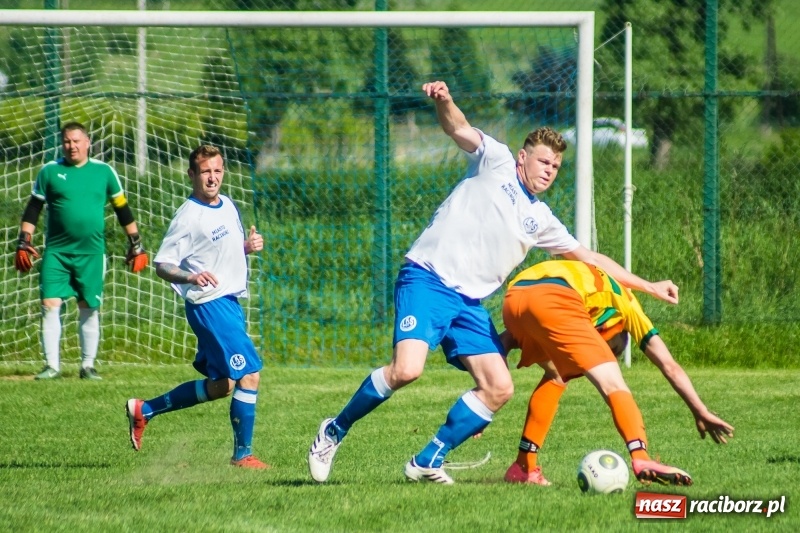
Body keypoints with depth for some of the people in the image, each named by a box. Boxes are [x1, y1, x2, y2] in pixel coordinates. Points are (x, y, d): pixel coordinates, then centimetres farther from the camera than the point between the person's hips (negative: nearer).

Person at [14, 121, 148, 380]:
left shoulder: (104, 172, 3)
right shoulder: (50, 171, 2)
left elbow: (122, 209, 11)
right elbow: (33, 209, 8)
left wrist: (135, 244, 10)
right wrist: (23, 243, 0)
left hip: (91, 252, 0)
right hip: (56, 251, 0)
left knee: (89, 309, 4)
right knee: (50, 305, -8)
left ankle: (88, 366, 13)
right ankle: (52, 365, -2)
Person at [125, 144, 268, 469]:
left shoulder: (228, 206, 11)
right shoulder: (189, 216, -14)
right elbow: (162, 264, -14)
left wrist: (249, 246, 5)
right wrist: (191, 277, -33)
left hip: (230, 302, 9)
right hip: (210, 304, -9)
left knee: (221, 386, 16)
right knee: (249, 375, -12)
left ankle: (144, 410, 26)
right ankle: (243, 455, -2)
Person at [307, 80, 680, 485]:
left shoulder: (540, 220, 21)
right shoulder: (496, 163, 7)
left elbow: (588, 257, 27)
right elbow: (458, 128, -7)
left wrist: (647, 286, 25)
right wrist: (443, 100, -30)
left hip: (469, 303, 7)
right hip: (427, 281, -7)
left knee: (498, 388, -6)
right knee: (406, 369, -26)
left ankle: (427, 463, 5)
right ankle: (334, 431, -5)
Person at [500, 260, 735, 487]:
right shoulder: (624, 301, 33)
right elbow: (670, 366, 28)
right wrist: (702, 413, 32)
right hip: (553, 301, -5)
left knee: (555, 376, 30)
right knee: (613, 384, -1)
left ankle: (524, 467, 25)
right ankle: (641, 460, -23)